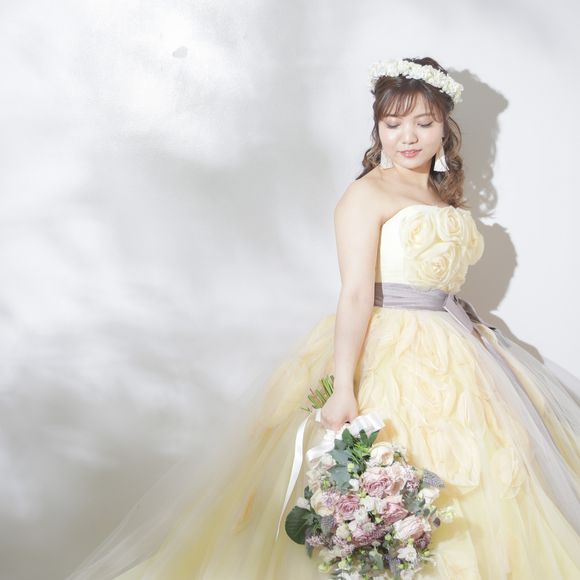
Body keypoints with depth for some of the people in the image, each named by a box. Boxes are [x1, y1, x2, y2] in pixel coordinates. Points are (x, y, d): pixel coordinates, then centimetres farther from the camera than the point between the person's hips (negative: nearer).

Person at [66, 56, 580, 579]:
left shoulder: (447, 197, 15)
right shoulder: (368, 193, -8)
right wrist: (343, 389, -24)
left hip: (452, 355, 8)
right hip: (387, 354, -8)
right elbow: (356, 294, -17)